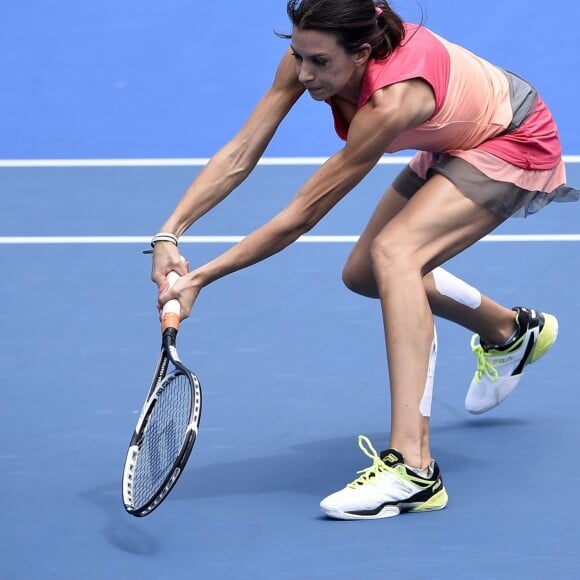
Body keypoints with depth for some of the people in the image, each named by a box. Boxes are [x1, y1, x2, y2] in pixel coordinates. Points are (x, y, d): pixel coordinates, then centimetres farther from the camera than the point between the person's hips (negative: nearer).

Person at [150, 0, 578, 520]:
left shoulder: (390, 100, -40)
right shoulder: (310, 53, -23)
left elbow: (299, 217, -35)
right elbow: (240, 153, -21)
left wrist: (201, 279, -32)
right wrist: (170, 234, -32)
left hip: (516, 144, -9)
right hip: (453, 143, 9)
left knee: (393, 251, -31)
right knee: (363, 275, 16)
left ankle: (412, 468, -37)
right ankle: (511, 332, 44)